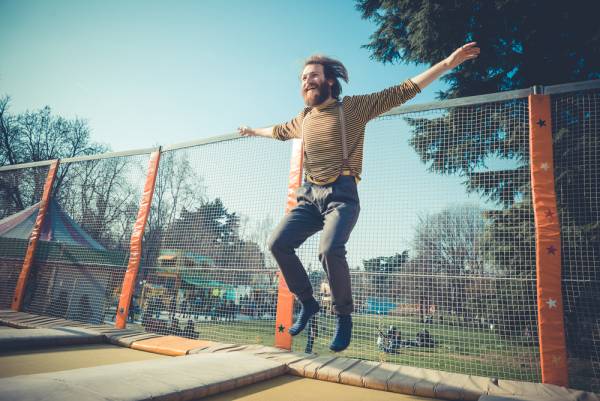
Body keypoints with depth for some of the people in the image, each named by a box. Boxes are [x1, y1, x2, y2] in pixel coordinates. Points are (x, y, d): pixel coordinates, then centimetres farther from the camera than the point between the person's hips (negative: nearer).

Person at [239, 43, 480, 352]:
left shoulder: (354, 107, 4)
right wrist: (253, 131, 57)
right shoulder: (303, 119, 20)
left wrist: (447, 63, -5)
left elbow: (403, 91, 0)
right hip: (309, 196, 6)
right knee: (277, 243, -11)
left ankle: (343, 315, -3)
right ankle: (307, 302, 9)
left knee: (330, 250, -29)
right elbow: (279, 131, 42)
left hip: (341, 194, -5)